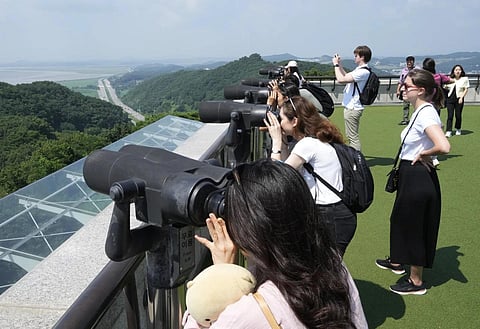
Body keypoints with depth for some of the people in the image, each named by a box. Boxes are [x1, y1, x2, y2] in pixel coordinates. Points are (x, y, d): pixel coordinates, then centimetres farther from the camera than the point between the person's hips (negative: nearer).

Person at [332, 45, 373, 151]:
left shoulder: (363, 71, -20)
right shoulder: (359, 69, 11)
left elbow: (341, 79, -25)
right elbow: (346, 76, 28)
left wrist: (336, 65, -12)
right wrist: (339, 65, 18)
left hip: (353, 108, -11)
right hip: (351, 107, 11)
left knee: (353, 137, -7)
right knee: (350, 136, 21)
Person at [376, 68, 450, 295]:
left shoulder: (425, 114, -23)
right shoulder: (421, 111, 6)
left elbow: (443, 146, -37)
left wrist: (422, 154, -20)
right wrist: (420, 155, 5)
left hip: (418, 178, -10)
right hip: (411, 175, 10)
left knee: (414, 227, 5)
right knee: (402, 220, 25)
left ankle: (416, 281, 23)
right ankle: (397, 262, 47)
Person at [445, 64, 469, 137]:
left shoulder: (465, 79, 3)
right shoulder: (450, 79, 10)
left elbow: (466, 89, 2)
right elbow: (446, 87, 17)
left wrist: (461, 97, -8)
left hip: (459, 99, -1)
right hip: (450, 98, 2)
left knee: (458, 115, 4)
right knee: (450, 115, -5)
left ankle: (458, 129, 25)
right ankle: (448, 131, -6)